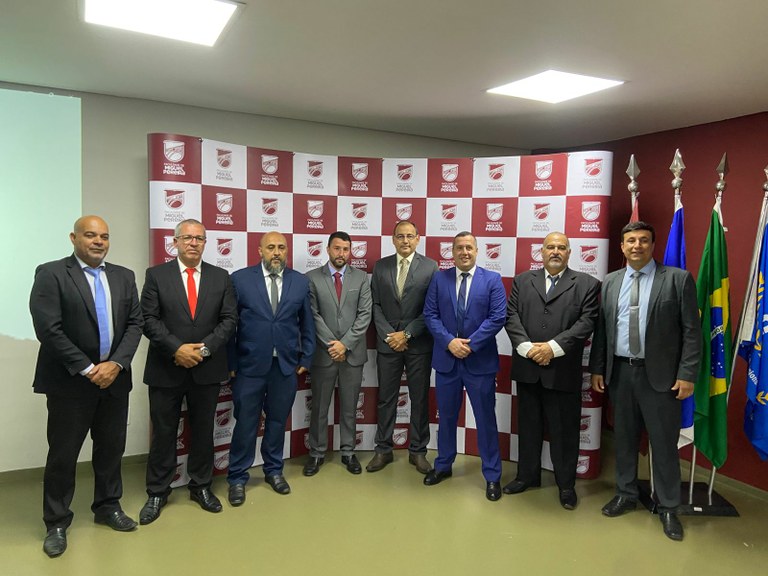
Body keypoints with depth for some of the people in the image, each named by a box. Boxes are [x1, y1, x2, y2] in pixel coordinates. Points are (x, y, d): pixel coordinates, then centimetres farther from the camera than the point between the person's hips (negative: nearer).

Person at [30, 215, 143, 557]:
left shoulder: (124, 276, 8)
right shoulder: (51, 274, -6)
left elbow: (135, 323, 3)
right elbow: (48, 329, -13)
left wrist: (116, 364, -10)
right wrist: (87, 369, -15)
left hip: (114, 378, 4)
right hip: (69, 381, -4)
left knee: (111, 448, 14)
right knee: (62, 454, 6)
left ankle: (107, 507, 33)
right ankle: (56, 523, 24)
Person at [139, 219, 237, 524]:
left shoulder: (221, 277, 4)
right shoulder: (156, 275, 0)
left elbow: (229, 319, 0)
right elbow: (149, 319, -6)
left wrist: (204, 348, -13)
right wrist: (177, 348, -17)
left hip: (207, 369, 2)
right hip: (166, 369, -1)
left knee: (203, 431, 13)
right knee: (163, 433, 9)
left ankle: (201, 487, 30)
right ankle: (157, 493, 26)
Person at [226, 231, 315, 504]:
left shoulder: (300, 281, 4)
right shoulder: (240, 279, -3)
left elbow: (307, 323, 8)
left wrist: (306, 358, 6)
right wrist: (230, 363, -5)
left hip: (287, 366, 2)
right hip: (250, 365, -2)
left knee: (278, 420, 14)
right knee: (245, 423, 6)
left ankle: (274, 470, 33)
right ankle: (237, 478, 24)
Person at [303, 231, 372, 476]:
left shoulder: (361, 278, 3)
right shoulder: (312, 278, -1)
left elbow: (365, 315, -3)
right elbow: (313, 315, -5)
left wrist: (345, 343, -11)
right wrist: (330, 344, -12)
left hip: (353, 352, 1)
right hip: (323, 352, -1)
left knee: (349, 406, 11)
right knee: (319, 406, 9)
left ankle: (348, 452, 26)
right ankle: (317, 453, 23)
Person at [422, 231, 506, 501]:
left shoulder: (492, 280, 0)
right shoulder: (439, 278, 4)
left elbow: (497, 318, -8)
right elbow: (430, 315, -1)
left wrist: (471, 344, -16)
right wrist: (449, 341, -14)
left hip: (480, 361, -2)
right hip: (446, 359, 2)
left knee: (486, 419, 6)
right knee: (446, 417, 15)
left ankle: (492, 476, 20)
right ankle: (443, 465, 33)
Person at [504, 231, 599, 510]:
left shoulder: (586, 284, 2)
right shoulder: (522, 281, 10)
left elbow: (587, 322, -8)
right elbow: (511, 316, 2)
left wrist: (553, 347, -16)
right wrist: (526, 347, -12)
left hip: (563, 370, -2)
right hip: (527, 367, 3)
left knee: (564, 430, 8)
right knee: (528, 426, 15)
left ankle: (566, 484, 25)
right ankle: (527, 475, 31)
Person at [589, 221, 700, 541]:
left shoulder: (678, 279, -4)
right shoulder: (610, 282, 7)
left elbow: (692, 331, -6)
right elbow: (601, 330, 8)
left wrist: (687, 374, -11)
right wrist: (597, 369, 5)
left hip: (660, 374, -3)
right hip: (620, 372, 4)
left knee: (664, 443, 6)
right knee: (624, 438, 15)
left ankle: (668, 507, 24)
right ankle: (626, 495, 32)